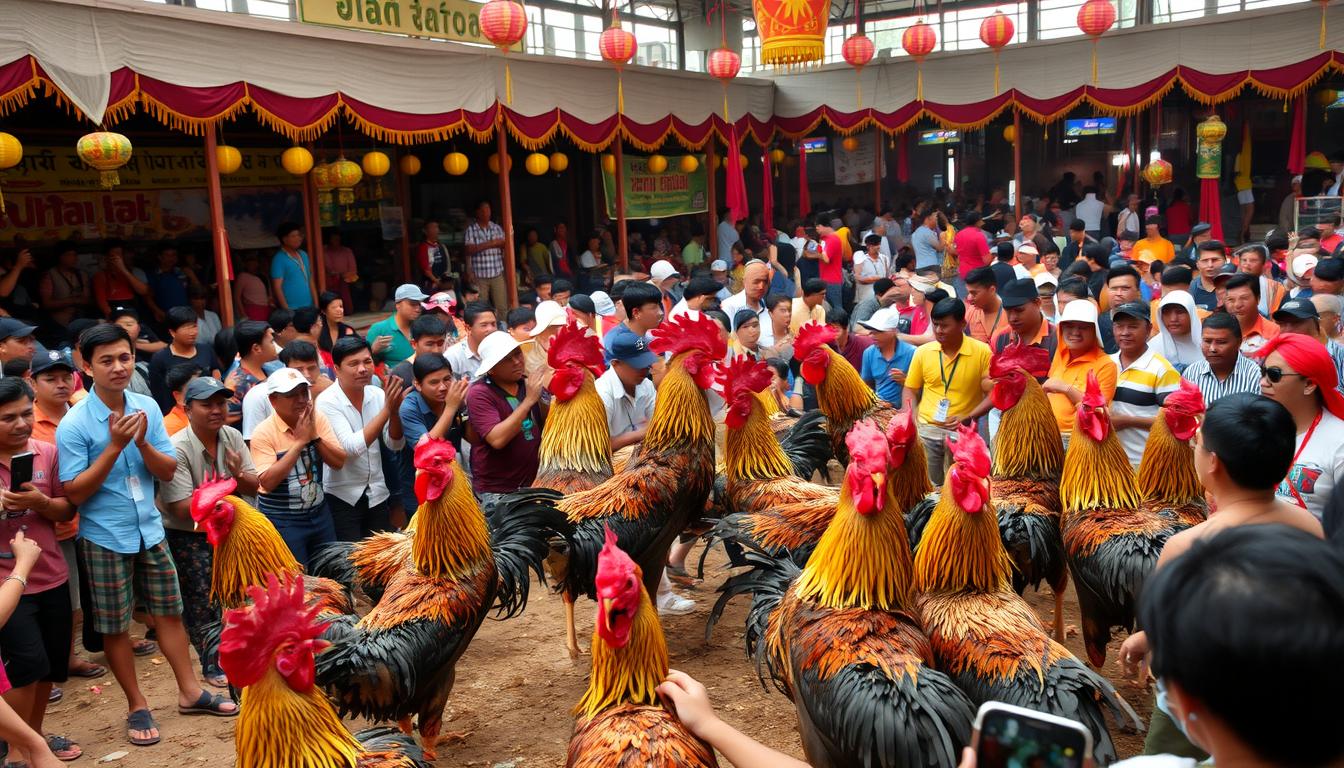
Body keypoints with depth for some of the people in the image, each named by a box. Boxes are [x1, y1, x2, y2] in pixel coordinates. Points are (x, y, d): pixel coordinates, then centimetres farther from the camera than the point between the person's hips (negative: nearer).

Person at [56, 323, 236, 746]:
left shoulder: (147, 407, -3)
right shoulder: (74, 424, -15)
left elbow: (169, 471, -1)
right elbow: (75, 493, -15)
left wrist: (142, 443, -20)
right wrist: (115, 446, -24)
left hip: (149, 528, 4)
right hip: (105, 537, -4)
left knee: (169, 611, 13)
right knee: (115, 626, 8)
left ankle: (189, 691, 27)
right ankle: (137, 706, 24)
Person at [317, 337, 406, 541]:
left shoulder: (377, 394, -3)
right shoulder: (327, 401, -16)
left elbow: (396, 445, -3)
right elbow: (351, 448, -26)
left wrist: (395, 411, -21)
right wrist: (386, 409, -29)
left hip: (377, 494, 4)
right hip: (342, 497, -4)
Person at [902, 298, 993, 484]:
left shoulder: (982, 351, -5)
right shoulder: (923, 351, 2)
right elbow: (910, 389, 11)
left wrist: (967, 418, -15)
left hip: (963, 432, -2)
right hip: (926, 430, 2)